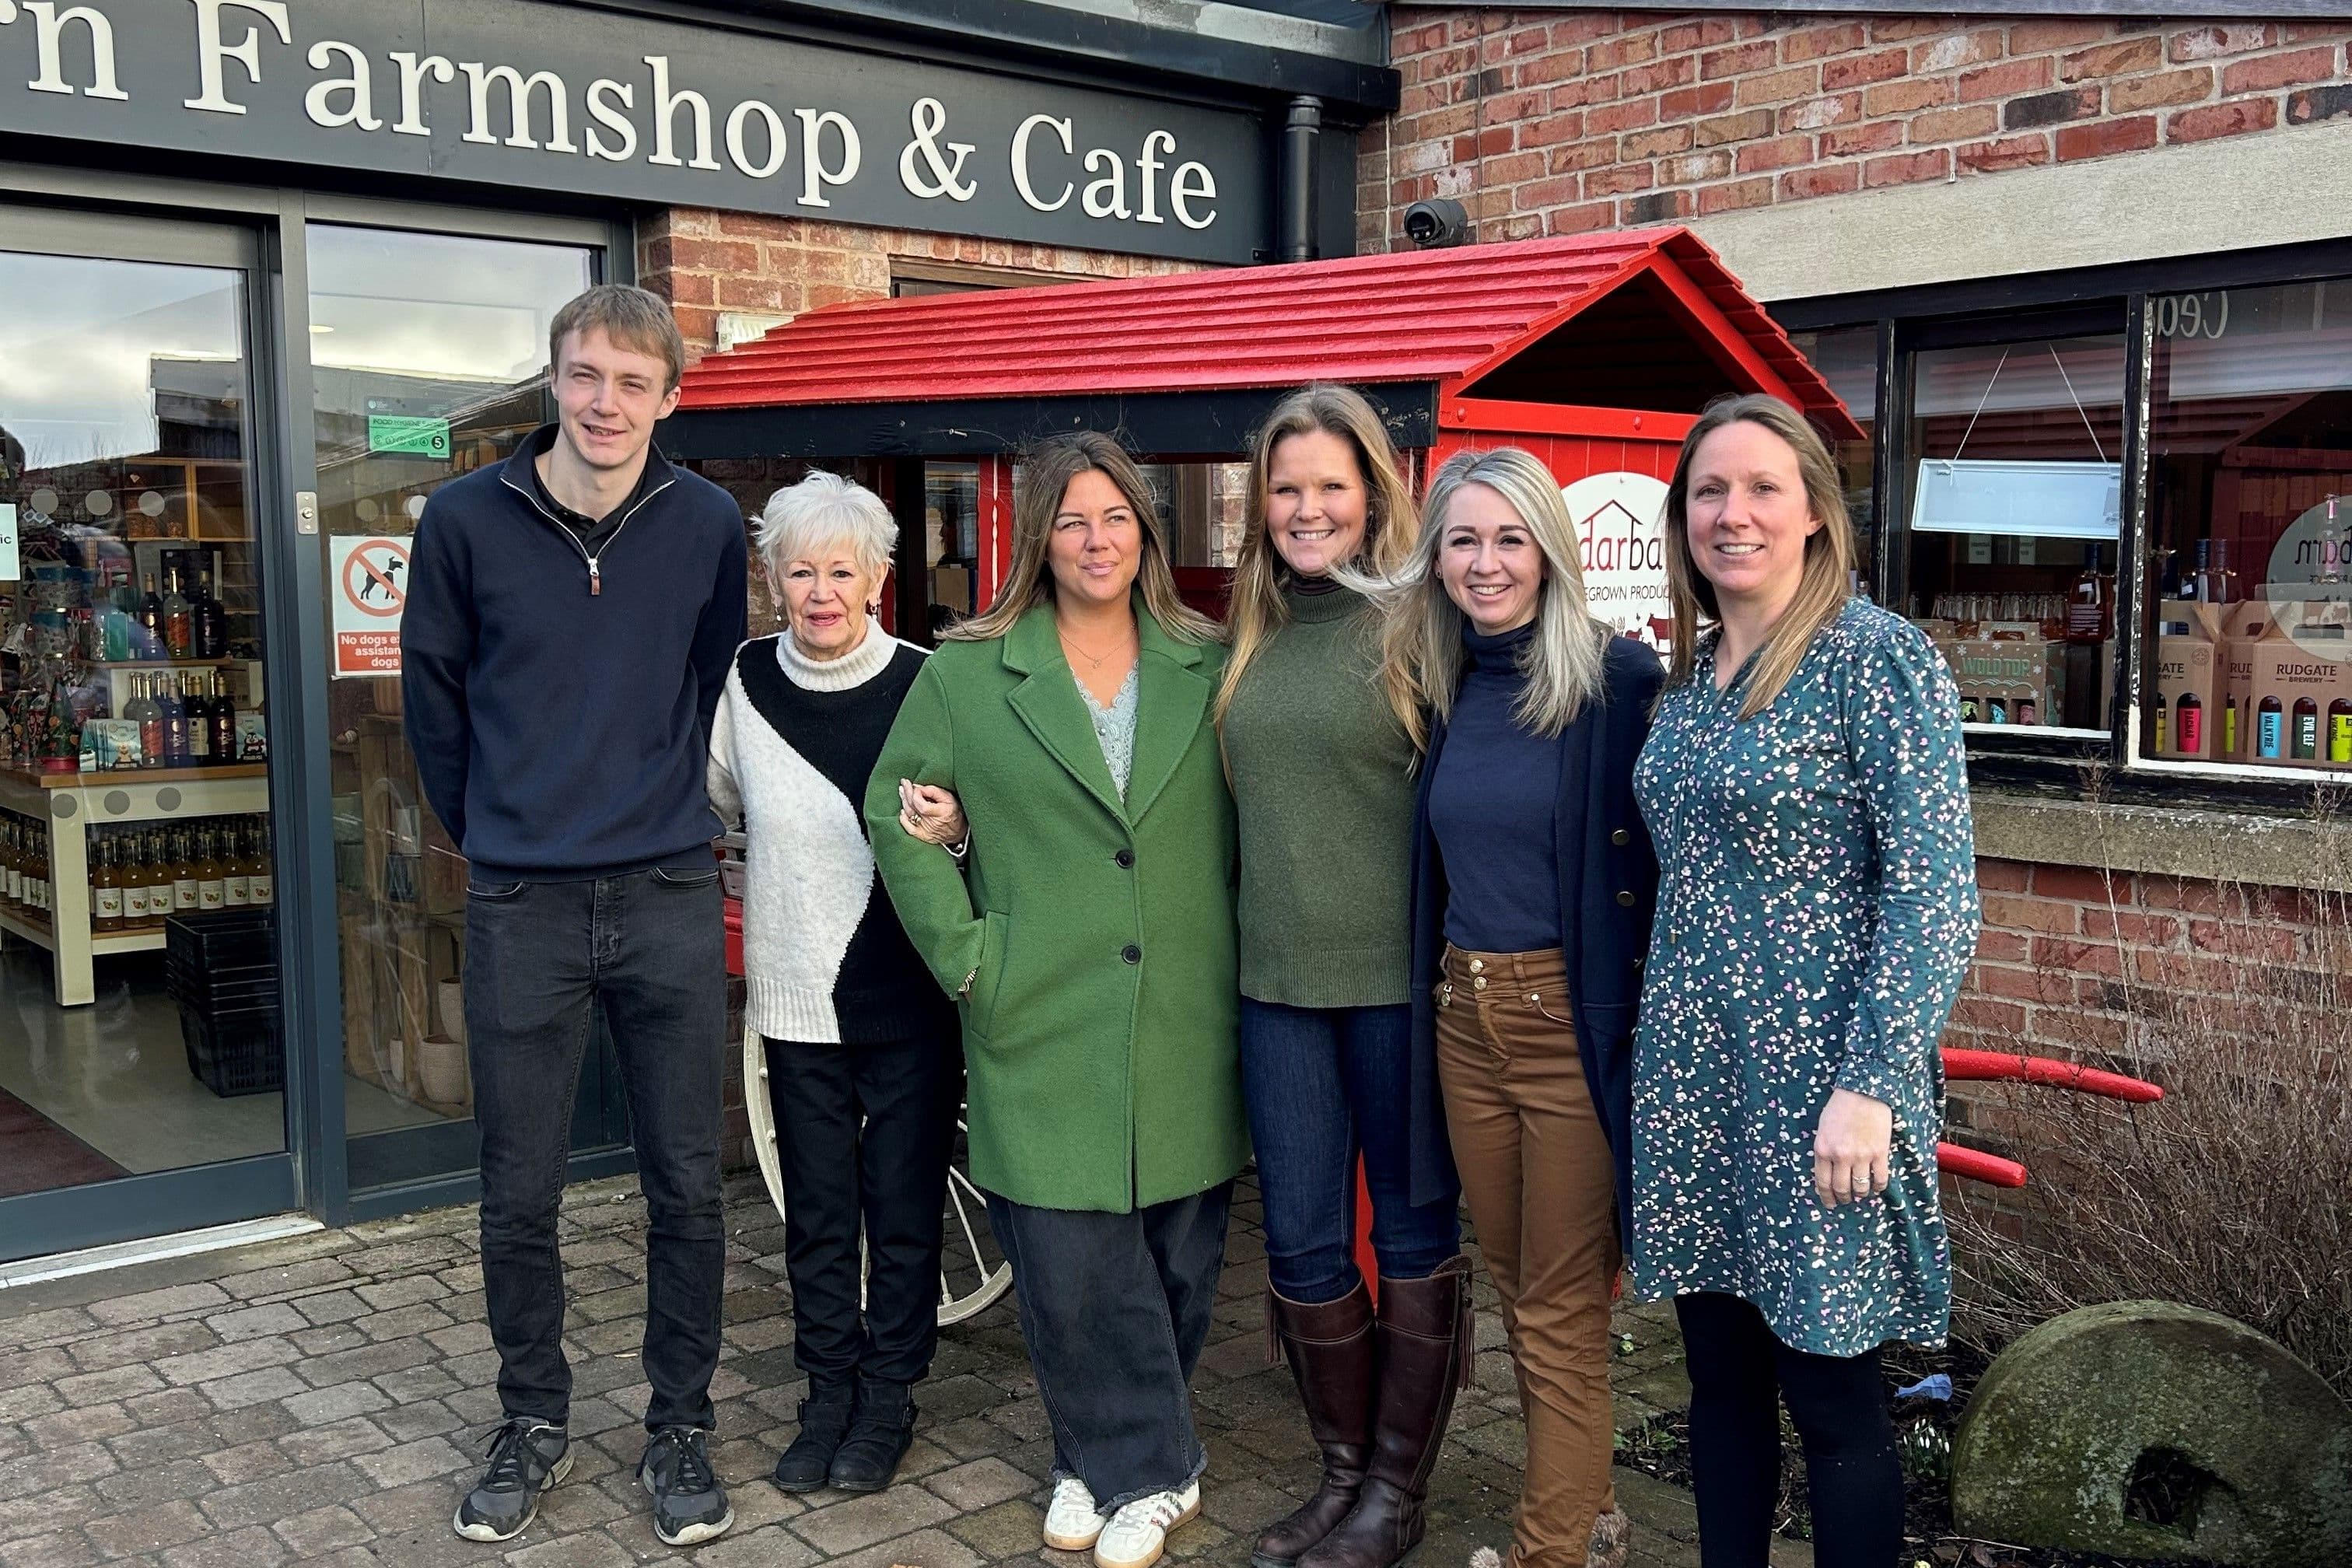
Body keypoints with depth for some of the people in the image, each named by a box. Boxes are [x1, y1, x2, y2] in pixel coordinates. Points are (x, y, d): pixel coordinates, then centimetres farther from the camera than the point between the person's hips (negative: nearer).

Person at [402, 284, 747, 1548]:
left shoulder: (708, 524, -1)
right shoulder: (467, 519, -3)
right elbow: (432, 690, 8)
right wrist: (488, 830, 12)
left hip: (671, 899, 0)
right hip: (521, 908, 0)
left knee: (686, 1186, 7)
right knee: (517, 1195, 9)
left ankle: (679, 1427, 24)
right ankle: (534, 1423, 29)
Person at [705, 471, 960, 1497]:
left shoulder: (925, 684, -9)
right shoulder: (744, 683, 0)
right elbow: (712, 801, 18)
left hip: (911, 995, -2)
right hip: (798, 991, 2)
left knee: (904, 1205, 8)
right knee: (817, 1209, 12)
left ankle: (889, 1395, 25)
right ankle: (828, 1392, 28)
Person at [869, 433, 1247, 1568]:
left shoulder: (1209, 670, 7)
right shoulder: (968, 675, 2)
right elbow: (899, 815, 4)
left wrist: (1240, 962, 2)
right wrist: (965, 952, -3)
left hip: (1186, 1033, 2)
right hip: (1046, 1028, -2)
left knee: (1182, 1260, 9)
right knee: (1069, 1267, 0)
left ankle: (1107, 1460, 31)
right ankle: (1148, 1471, 22)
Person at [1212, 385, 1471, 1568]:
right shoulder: (1249, 638, 9)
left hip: (1398, 978, -5)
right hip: (1278, 980, 5)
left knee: (1415, 1230, 9)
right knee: (1300, 1245, 10)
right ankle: (1342, 1472, 29)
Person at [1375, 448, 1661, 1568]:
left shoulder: (1617, 680, -12)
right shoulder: (1443, 687, 6)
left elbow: (1660, 865, -12)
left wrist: (1646, 1027, -15)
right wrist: (1441, 994, 11)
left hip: (1572, 1022, -6)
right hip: (1464, 1016, 6)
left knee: (1561, 1314, 4)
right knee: (1516, 1288, 17)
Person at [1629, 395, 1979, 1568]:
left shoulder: (1877, 655, -10)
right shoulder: (1692, 672, 10)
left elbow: (1936, 886, -15)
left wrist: (1872, 1084, -19)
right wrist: (1656, 1046, 11)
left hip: (1814, 1076, -6)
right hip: (1690, 1074, 6)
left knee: (1830, 1395, 5)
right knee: (1719, 1375, 15)